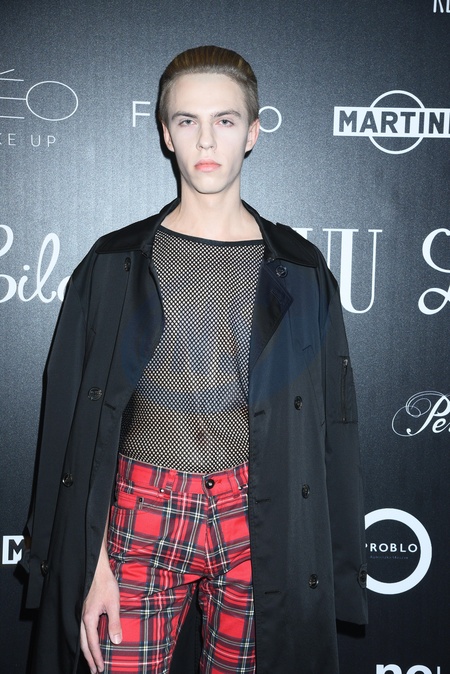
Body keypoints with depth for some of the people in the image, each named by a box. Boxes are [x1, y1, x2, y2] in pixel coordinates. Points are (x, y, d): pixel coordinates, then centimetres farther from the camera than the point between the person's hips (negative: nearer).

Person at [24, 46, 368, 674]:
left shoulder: (299, 271, 3)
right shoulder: (117, 263, 2)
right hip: (141, 510, 0)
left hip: (257, 520, 1)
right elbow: (76, 418, 1)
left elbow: (329, 424, 4)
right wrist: (93, 562, -5)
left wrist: (332, 567, 1)